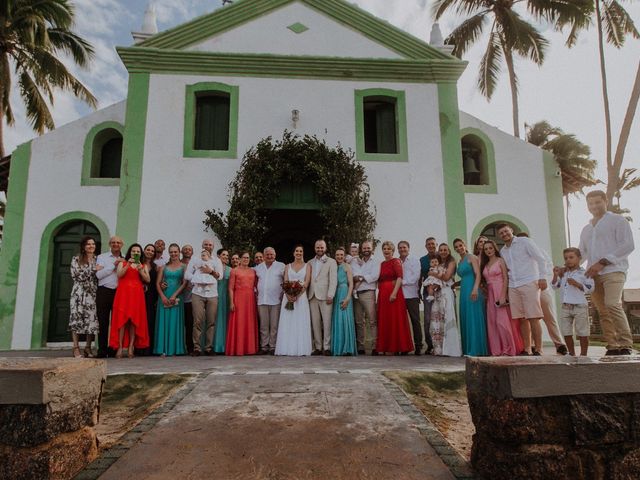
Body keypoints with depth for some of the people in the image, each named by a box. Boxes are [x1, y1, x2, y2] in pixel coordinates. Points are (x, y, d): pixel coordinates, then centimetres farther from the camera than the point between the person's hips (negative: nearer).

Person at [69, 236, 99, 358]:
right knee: (77, 318, -6)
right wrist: (93, 270, -9)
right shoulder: (76, 259, 6)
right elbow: (76, 275, -5)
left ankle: (88, 347, 6)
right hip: (79, 293, -2)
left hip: (93, 293, 2)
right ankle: (76, 348, -3)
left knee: (92, 319, -3)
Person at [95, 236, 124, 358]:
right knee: (103, 321, 0)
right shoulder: (102, 257, 8)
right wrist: (114, 265, -8)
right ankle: (102, 350, 4)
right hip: (104, 292, -2)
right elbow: (99, 274, -6)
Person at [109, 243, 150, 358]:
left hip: (137, 294, 2)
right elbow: (119, 275, -3)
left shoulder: (144, 266, 20)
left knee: (134, 320, -3)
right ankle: (120, 347, -8)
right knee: (122, 319, -9)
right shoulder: (122, 263, 16)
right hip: (123, 293, -1)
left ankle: (131, 347, -2)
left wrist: (140, 270, -7)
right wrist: (128, 265, -12)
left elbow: (147, 280, 5)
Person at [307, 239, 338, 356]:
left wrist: (330, 295, -12)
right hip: (312, 296, 4)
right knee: (315, 323, 3)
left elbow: (333, 280, -2)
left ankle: (327, 347, -1)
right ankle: (318, 347, 8)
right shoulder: (310, 263, 18)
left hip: (325, 296, -3)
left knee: (327, 322, -6)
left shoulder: (331, 262, 7)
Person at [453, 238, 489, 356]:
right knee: (465, 320, 8)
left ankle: (476, 350, -4)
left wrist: (475, 288, -26)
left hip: (472, 290, -8)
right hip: (464, 292, 8)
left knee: (474, 319, -7)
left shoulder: (472, 258, -2)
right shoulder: (459, 262, 20)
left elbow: (478, 274, -14)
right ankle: (468, 349, 13)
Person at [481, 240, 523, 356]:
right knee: (492, 322, 2)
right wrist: (485, 294, 0)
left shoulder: (500, 261, 0)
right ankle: (496, 350, 7)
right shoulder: (485, 264, 16)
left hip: (500, 293, -6)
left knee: (502, 321, -11)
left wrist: (503, 296, -16)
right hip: (490, 295, 6)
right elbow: (485, 281, 13)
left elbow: (506, 279, -8)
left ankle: (508, 349, 0)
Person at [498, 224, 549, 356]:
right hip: (513, 287, 5)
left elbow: (541, 258, -3)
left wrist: (542, 277, -10)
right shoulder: (502, 251, 18)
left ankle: (538, 350, -5)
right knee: (522, 319, 3)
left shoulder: (524, 242, 2)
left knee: (533, 318, -8)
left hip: (529, 284, -5)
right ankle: (527, 349, 8)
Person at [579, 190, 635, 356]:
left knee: (612, 305, -23)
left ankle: (625, 344, -17)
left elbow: (628, 245, -5)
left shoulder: (617, 220, 6)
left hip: (613, 270, -6)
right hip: (594, 275, 6)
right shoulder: (586, 229, 25)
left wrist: (602, 262, -14)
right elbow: (582, 253, 24)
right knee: (603, 312, 2)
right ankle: (612, 347, 5)